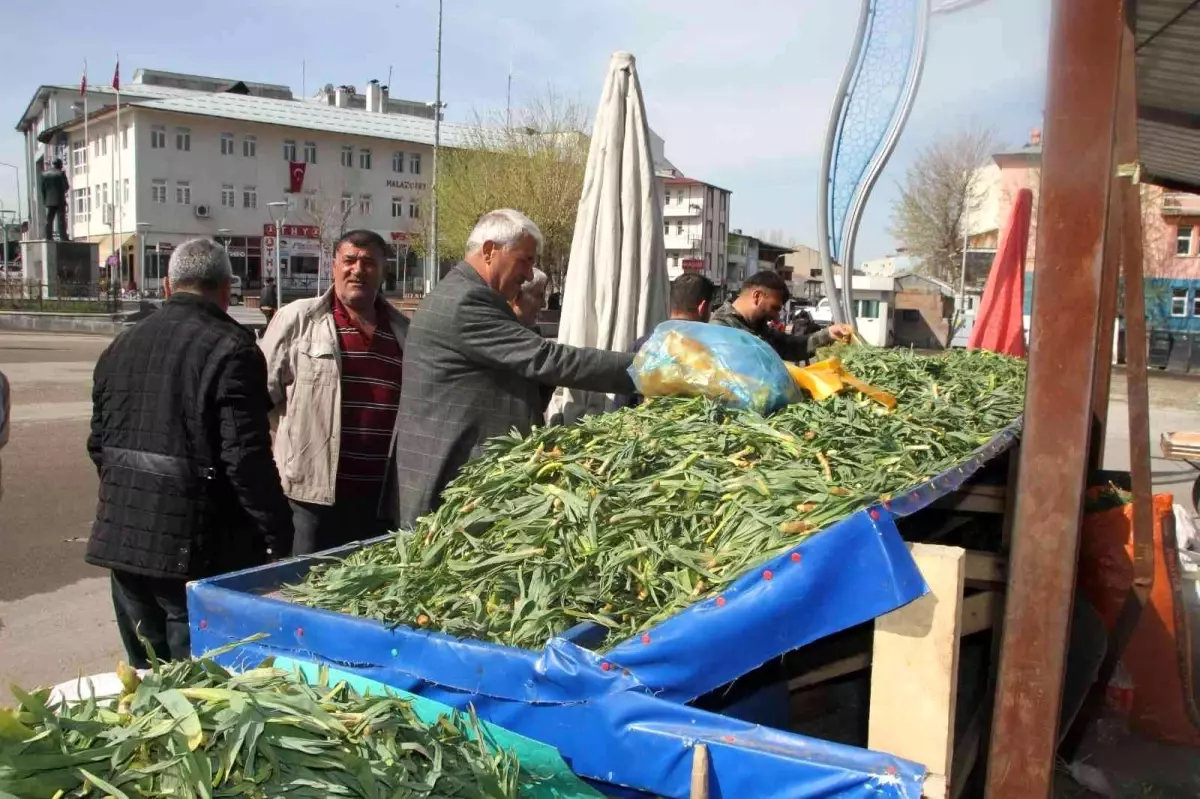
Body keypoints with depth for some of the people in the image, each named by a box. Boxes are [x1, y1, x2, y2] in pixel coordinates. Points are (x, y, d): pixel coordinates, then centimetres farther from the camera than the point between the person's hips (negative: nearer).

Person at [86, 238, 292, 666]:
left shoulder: (122, 345, 11)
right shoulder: (231, 348, -14)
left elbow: (99, 442, 17)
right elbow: (247, 457, -19)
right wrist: (278, 534, -12)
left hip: (121, 535, 7)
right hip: (194, 546, -7)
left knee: (145, 672, 20)